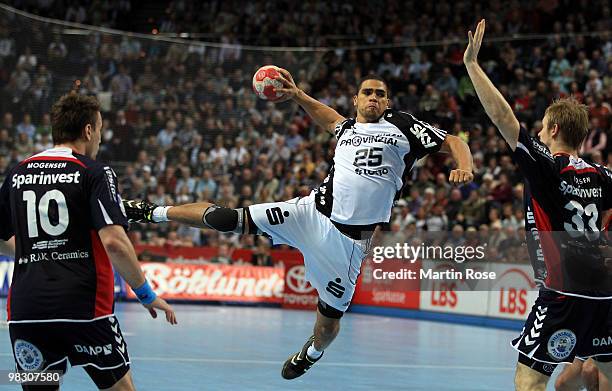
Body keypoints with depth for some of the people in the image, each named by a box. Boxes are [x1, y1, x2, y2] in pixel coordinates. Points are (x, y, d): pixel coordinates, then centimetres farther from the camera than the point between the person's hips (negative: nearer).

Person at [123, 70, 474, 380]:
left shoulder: (402, 125, -1)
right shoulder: (347, 127, 13)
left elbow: (454, 143, -2)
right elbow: (327, 116, 36)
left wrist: (465, 167, -23)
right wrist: (298, 95, 21)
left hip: (350, 237, -3)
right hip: (312, 212, 3)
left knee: (330, 316, 7)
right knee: (229, 220, -7)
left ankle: (313, 352, 43)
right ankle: (150, 212, 8)